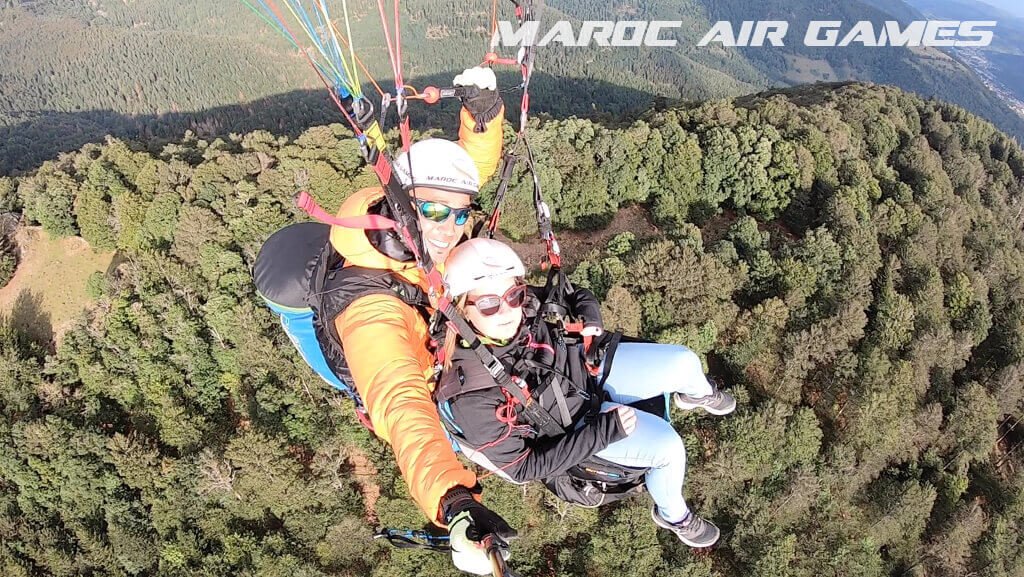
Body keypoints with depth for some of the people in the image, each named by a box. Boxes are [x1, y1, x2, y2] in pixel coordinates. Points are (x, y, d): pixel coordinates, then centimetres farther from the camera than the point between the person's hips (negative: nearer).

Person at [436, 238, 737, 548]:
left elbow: (578, 296, 2)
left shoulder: (525, 302, -21)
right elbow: (520, 468, -25)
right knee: (669, 447, -16)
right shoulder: (472, 398, -35)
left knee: (685, 362, -2)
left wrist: (590, 321, -22)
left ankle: (698, 394, 39)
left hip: (586, 366, 5)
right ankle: (673, 515, 19)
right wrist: (602, 431, -27)